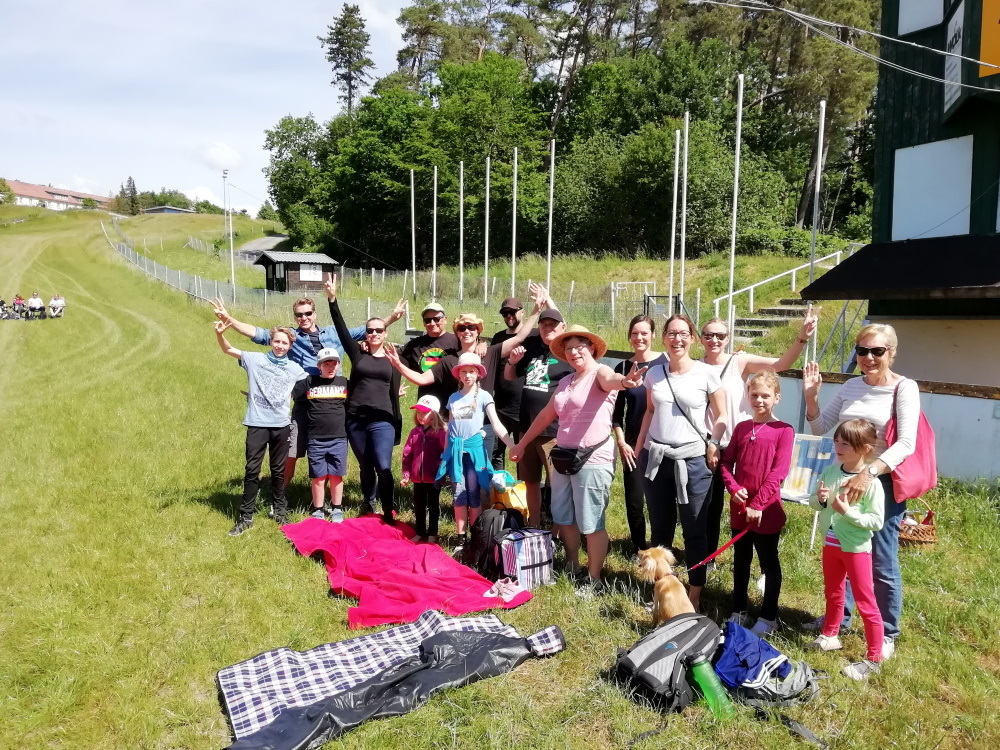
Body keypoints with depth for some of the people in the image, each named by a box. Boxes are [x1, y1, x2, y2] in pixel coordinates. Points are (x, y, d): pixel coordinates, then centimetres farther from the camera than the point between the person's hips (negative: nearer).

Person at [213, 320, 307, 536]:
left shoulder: (295, 369, 6)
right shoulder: (255, 359, 1)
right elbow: (228, 349, -6)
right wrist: (219, 334, -24)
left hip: (281, 425, 2)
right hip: (257, 424, -2)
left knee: (279, 471, 13)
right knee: (252, 471, 1)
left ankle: (280, 511, 27)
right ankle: (246, 517, 10)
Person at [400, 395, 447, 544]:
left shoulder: (440, 433, -12)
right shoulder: (415, 432, 2)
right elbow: (407, 454, 4)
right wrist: (406, 474, -1)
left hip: (434, 478, -4)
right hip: (417, 477, 4)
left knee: (433, 506, 11)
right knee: (419, 506, 15)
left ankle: (432, 534, 23)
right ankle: (420, 533, 29)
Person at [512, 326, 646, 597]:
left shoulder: (600, 372, -8)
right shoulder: (565, 381, 14)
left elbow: (610, 380, -34)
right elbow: (546, 415, 23)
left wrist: (624, 381, -58)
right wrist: (522, 444, 26)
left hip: (593, 460, -8)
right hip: (564, 457, 8)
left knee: (591, 524, 1)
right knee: (564, 519, 17)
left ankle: (594, 580, 16)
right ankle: (571, 567, 36)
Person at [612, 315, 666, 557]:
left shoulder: (665, 362, -4)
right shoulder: (622, 368, 4)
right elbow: (616, 411, 7)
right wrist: (621, 442, -1)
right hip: (633, 444, 2)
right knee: (634, 501, 4)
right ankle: (639, 548, 24)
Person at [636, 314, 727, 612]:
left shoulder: (706, 373, -6)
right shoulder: (654, 373, 4)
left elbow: (721, 416, 2)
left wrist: (713, 445, -11)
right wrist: (638, 446, 12)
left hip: (692, 461, -3)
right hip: (656, 458, 3)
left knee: (694, 530, 4)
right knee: (659, 527, 14)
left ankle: (694, 595, 17)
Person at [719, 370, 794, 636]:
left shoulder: (783, 431, -8)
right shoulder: (741, 428, 8)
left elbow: (778, 472, -14)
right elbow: (726, 462, 7)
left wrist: (758, 504, -17)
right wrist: (734, 488, -10)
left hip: (766, 510, -5)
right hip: (738, 507, 5)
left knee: (769, 562, 8)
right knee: (740, 561, 15)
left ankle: (768, 617, 21)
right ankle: (738, 612, 27)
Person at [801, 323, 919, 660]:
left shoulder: (904, 388, -11)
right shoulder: (851, 386, 5)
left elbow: (906, 443, -21)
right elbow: (819, 428, 9)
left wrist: (869, 472, -32)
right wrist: (810, 395, -6)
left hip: (883, 483, -5)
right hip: (845, 478, 6)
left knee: (881, 564, 5)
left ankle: (887, 633, 24)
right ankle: (838, 617, 35)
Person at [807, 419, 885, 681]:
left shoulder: (871, 482, -20)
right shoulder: (830, 471, -2)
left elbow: (877, 521, -21)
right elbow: (813, 502, 7)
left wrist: (848, 512, -28)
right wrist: (819, 499, -15)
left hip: (856, 548, -7)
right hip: (831, 544, 7)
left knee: (865, 602, 2)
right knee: (833, 593, 24)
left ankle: (874, 659, 13)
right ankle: (830, 636, 42)